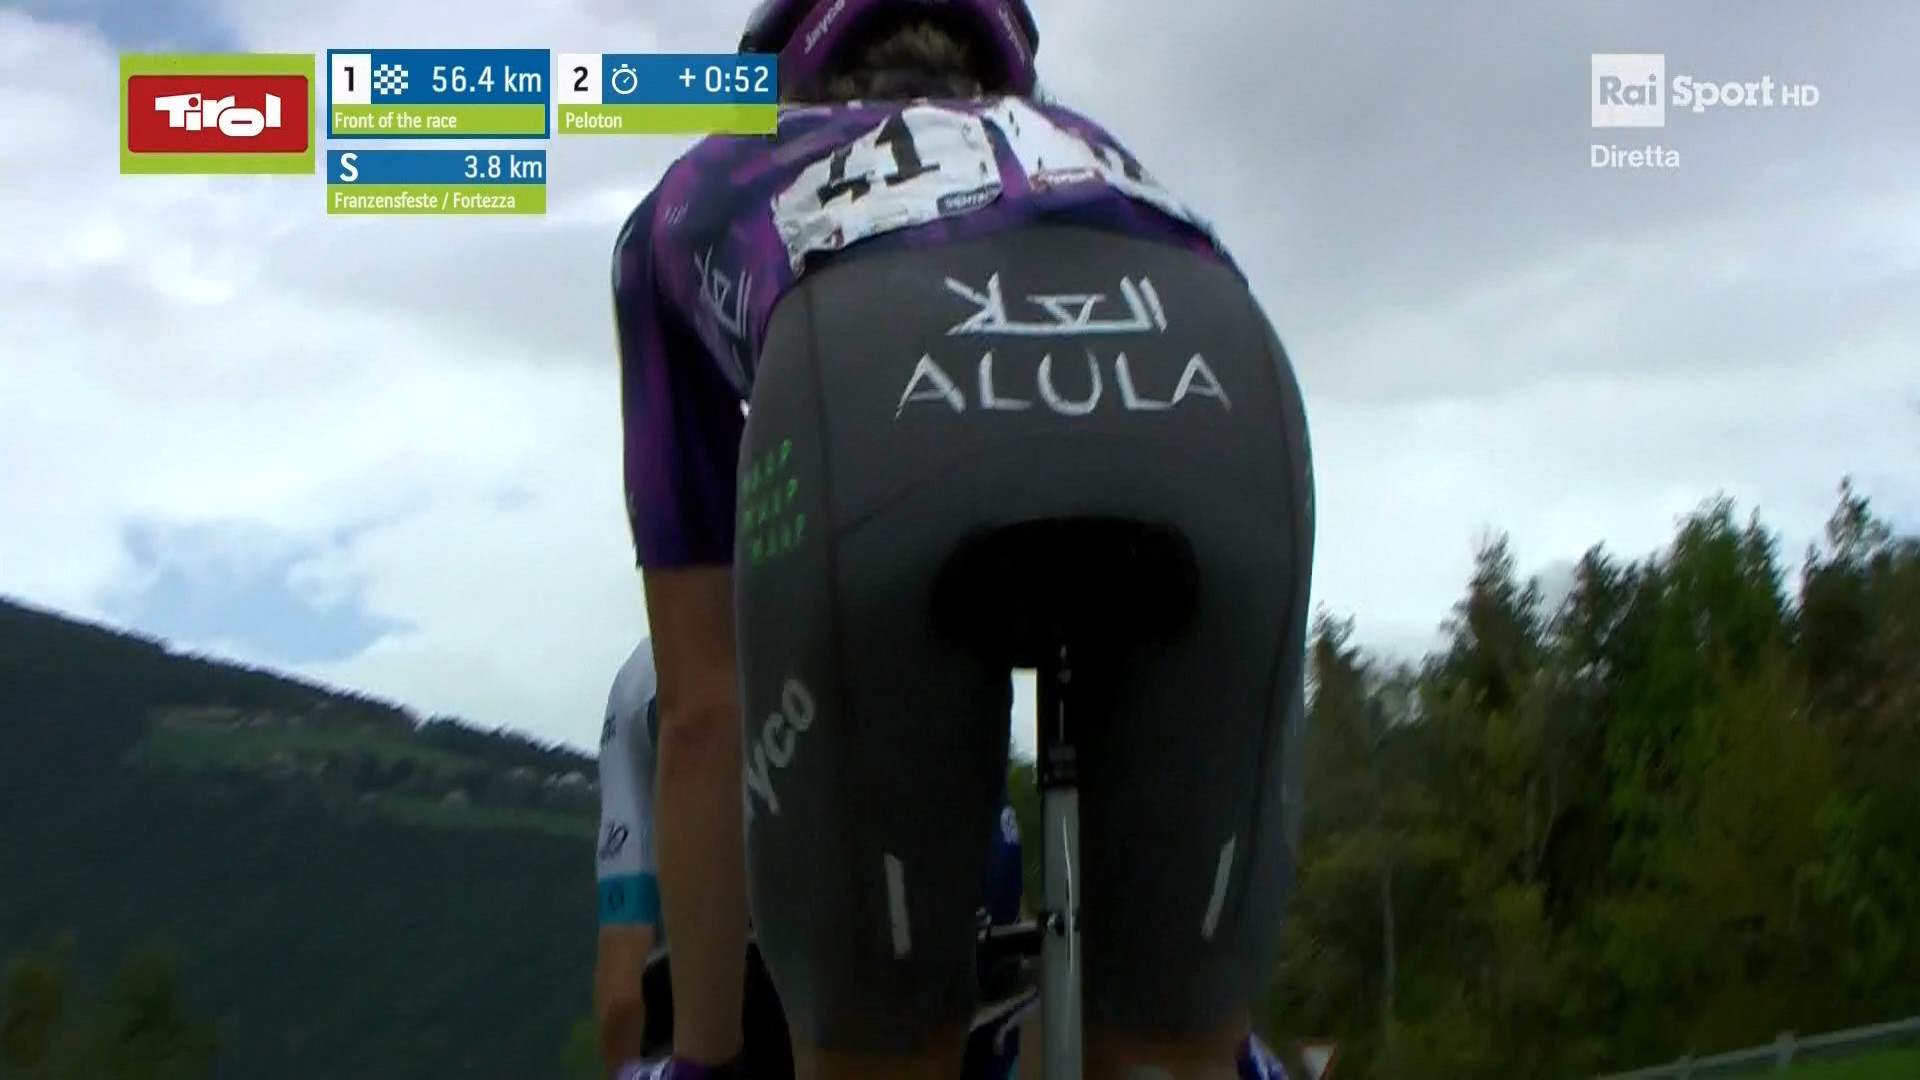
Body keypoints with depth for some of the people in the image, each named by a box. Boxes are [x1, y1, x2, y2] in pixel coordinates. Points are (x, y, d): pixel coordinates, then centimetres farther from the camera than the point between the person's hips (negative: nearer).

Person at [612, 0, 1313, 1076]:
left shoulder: (705, 195, 43)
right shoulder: (1091, 159, 47)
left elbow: (702, 705, 40)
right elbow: (1193, 687, 47)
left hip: (879, 431, -2)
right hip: (1218, 409, 2)